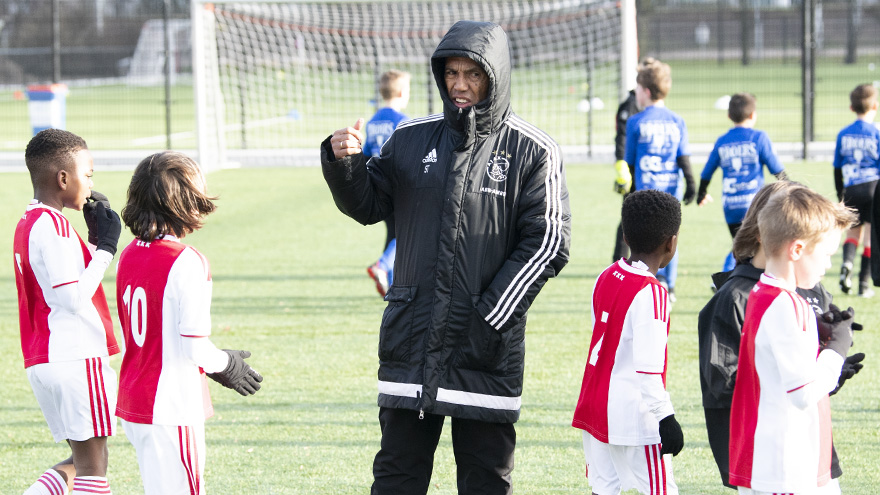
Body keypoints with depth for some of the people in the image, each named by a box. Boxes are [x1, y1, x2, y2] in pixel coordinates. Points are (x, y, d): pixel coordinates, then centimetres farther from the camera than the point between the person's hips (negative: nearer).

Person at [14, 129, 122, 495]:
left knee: (84, 460, 16)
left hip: (42, 361, 9)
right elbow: (74, 297, -19)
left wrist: (97, 241, 10)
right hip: (76, 356, -9)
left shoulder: (29, 222, 15)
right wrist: (106, 247, -10)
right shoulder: (52, 224, -15)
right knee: (92, 464, -4)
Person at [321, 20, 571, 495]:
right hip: (411, 335, 3)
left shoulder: (532, 151, -2)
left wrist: (490, 317, -12)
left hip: (486, 348, -3)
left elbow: (546, 242, -6)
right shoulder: (411, 139, 8)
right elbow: (367, 205, 12)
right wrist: (343, 162, -10)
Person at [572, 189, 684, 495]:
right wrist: (665, 418, -16)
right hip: (633, 413, -8)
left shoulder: (606, 278, 7)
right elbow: (648, 367, -21)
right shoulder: (651, 293, -17)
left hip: (595, 408, 8)